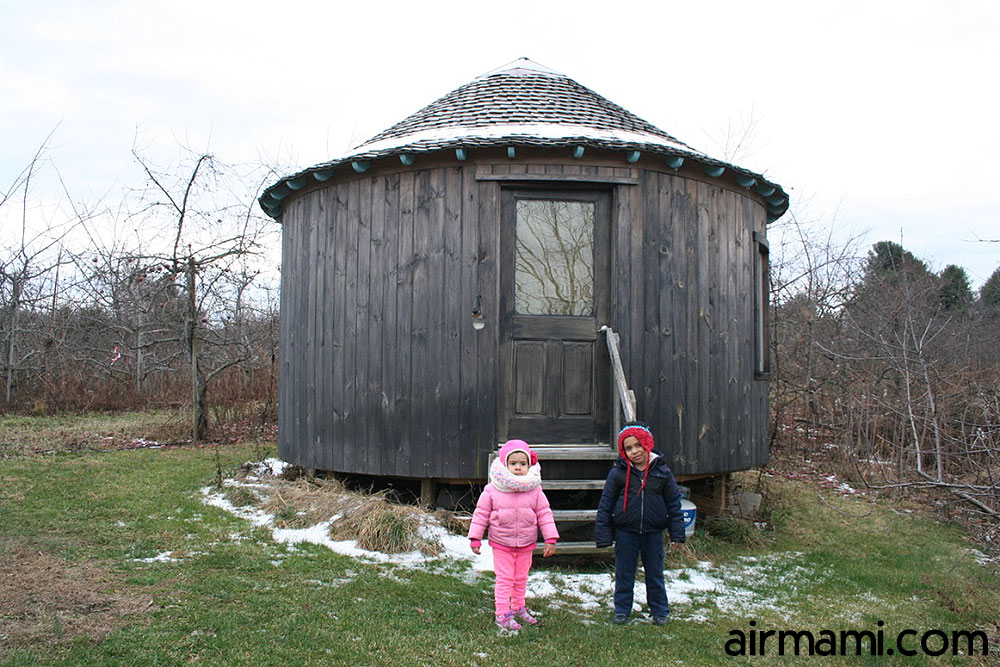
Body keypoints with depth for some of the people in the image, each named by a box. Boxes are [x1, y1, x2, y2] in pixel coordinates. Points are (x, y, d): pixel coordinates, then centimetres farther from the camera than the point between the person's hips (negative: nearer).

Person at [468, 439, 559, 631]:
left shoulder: (534, 491, -6)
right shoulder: (492, 490, -11)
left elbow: (545, 514, -2)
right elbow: (481, 514, -4)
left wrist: (550, 539, -5)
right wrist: (475, 538, -5)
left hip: (526, 545, 3)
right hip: (501, 544, -2)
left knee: (521, 578, 16)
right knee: (504, 578, -1)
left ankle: (518, 608, 34)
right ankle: (503, 613, 8)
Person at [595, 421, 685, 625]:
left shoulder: (662, 471, -3)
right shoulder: (618, 472, -7)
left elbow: (674, 502, 5)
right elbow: (606, 503, -2)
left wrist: (677, 534, 4)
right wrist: (603, 534, -4)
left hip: (653, 532, 1)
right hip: (625, 531, -1)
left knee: (655, 574, 13)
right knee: (624, 574, 10)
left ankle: (660, 610, 29)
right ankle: (622, 610, 26)